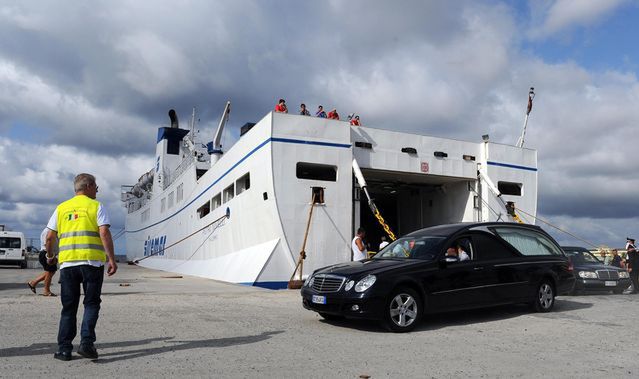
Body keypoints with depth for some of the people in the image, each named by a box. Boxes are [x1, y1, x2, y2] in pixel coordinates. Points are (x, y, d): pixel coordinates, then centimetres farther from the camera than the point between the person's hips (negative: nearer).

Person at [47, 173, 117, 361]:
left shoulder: (62, 208, 13)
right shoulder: (96, 206, 2)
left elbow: (50, 237, 12)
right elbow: (104, 233, -10)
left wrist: (49, 254, 30)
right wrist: (111, 259, -9)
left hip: (67, 262, 4)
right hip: (92, 261, -4)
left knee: (69, 307, 11)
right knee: (91, 303, 6)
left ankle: (64, 349, 11)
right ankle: (86, 343, -5)